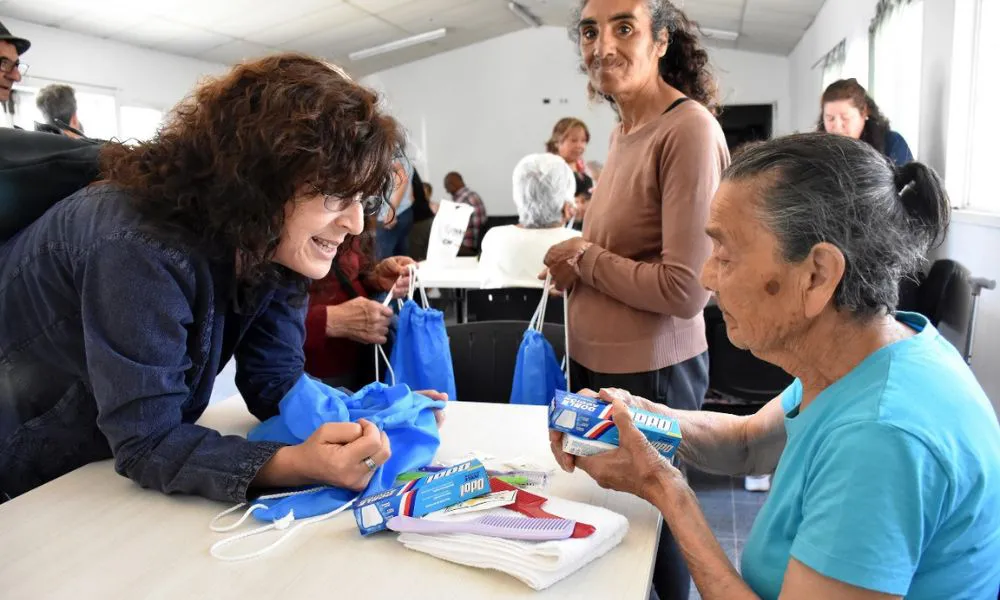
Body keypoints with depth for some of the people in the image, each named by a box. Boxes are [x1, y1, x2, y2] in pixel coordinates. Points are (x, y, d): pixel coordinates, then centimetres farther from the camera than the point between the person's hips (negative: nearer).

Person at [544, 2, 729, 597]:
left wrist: (586, 258, -13)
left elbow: (686, 291, -26)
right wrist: (576, 266, -1)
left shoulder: (690, 129, -20)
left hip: (650, 371, -8)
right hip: (595, 359, 9)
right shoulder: (625, 128, 6)